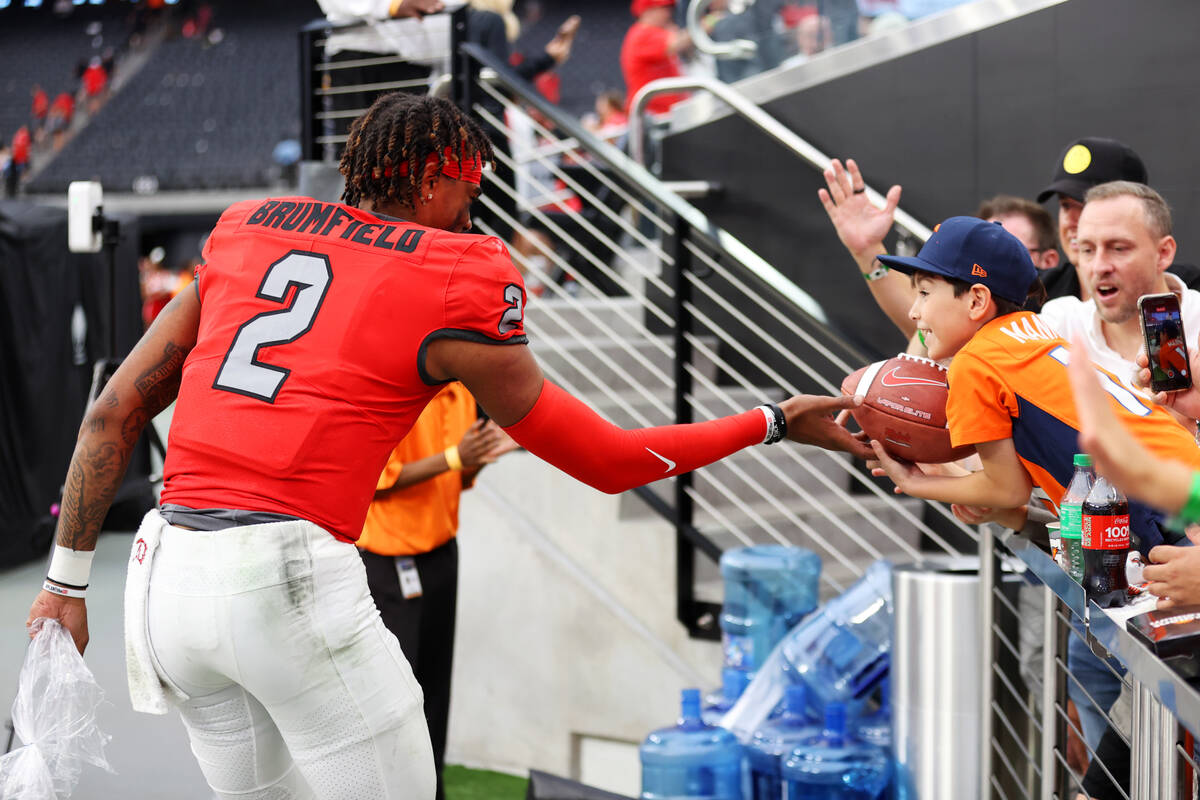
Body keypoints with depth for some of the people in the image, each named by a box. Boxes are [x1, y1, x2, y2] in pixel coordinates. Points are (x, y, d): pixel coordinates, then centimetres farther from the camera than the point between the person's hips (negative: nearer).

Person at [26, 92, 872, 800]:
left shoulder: (247, 235, 16)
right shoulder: (456, 287, 1)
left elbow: (114, 413, 15)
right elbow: (606, 459, 7)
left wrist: (68, 579, 21)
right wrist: (779, 422, 17)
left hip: (163, 578, 6)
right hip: (287, 577, -6)